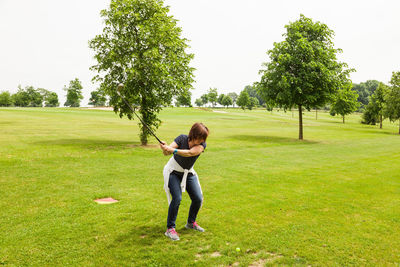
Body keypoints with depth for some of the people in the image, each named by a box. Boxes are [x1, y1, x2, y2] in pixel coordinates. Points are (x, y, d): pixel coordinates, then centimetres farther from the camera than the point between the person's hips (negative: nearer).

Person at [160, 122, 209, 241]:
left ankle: (191, 223, 25)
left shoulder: (202, 145, -18)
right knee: (177, 198, -20)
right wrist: (165, 148, -52)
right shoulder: (182, 138, -20)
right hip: (173, 172, -3)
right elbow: (166, 153, -28)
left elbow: (190, 153, -37)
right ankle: (170, 228, -6)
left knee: (198, 199, 0)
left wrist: (173, 150, -52)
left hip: (188, 173, 4)